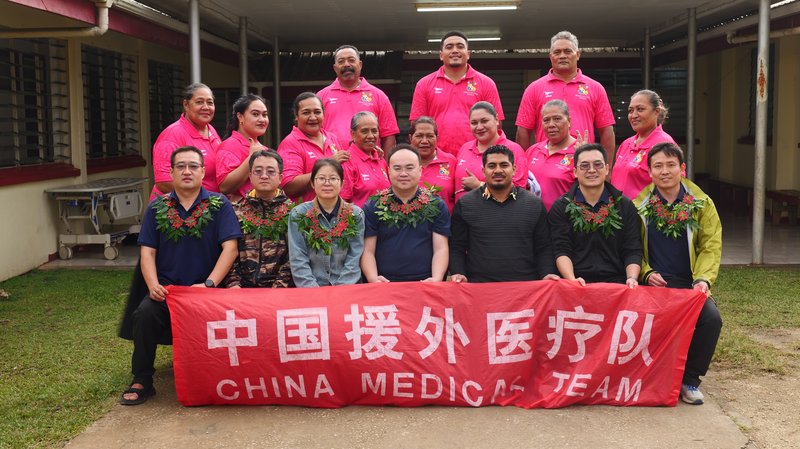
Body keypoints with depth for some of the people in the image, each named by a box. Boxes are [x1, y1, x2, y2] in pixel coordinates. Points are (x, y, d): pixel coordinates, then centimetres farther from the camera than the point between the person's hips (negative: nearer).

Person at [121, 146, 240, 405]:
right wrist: (153, 284, -10)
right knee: (145, 312, -26)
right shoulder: (157, 208, 10)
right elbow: (147, 251, 8)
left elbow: (230, 248, -4)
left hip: (206, 289, -2)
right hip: (167, 288, 2)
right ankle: (142, 381, -7)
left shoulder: (219, 205, 3)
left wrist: (209, 284, -15)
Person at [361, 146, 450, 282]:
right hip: (384, 284, 1)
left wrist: (436, 279, -11)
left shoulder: (437, 206, 11)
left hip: (425, 284, 0)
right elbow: (367, 251, 5)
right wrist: (373, 279, -13)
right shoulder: (372, 207, 9)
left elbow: (441, 249, 6)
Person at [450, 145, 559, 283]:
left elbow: (543, 249, 15)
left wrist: (547, 274, -1)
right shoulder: (465, 204, 11)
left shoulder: (535, 204, 14)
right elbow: (456, 248, 12)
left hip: (525, 285, 2)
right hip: (478, 286, -1)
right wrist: (458, 273, -3)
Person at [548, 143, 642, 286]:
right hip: (577, 286, -2)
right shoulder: (560, 207, 9)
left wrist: (632, 278, -10)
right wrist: (572, 280, -18)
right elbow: (562, 251, 0)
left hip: (616, 283, 2)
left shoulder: (626, 206, 15)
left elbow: (632, 250, 9)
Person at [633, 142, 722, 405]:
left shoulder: (702, 205, 8)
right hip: (653, 283, -1)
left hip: (689, 284, 1)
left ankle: (689, 379, -4)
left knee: (711, 318, -26)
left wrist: (703, 279, -11)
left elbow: (710, 248, 5)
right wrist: (646, 274, -7)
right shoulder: (638, 207, 6)